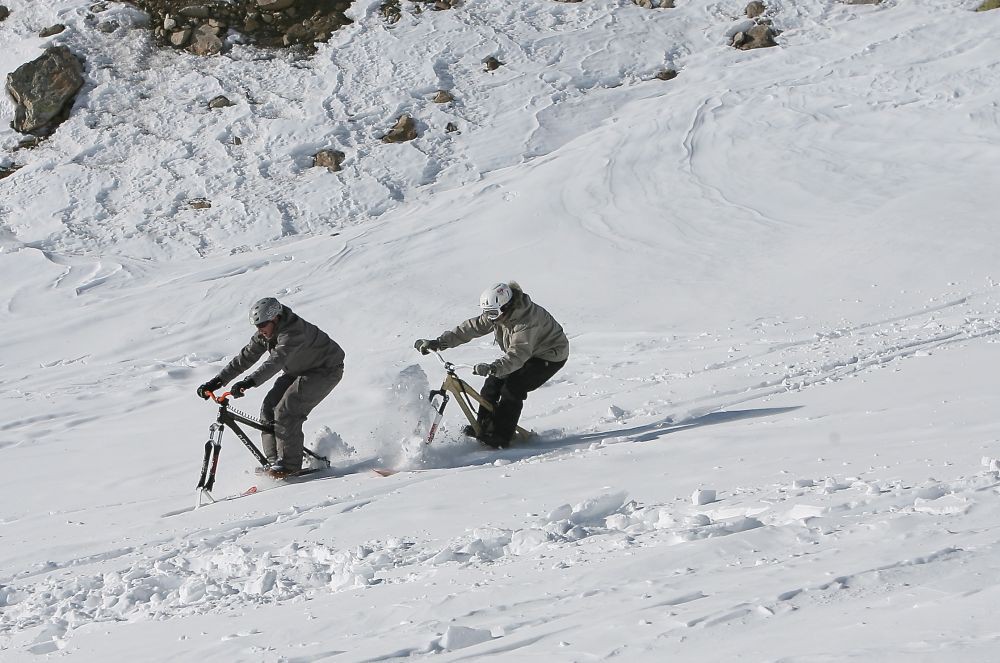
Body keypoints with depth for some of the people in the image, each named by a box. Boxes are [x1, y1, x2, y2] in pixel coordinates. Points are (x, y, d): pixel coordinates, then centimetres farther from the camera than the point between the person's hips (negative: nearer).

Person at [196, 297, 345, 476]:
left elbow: (276, 361, -46)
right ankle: (274, 461, 2)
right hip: (298, 371, 9)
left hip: (325, 370, -9)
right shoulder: (266, 334, -6)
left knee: (286, 411, -21)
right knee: (269, 408, -5)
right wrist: (218, 380, -12)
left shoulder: (293, 331, -34)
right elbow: (245, 357, -3)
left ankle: (290, 464, -13)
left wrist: (249, 382, -57)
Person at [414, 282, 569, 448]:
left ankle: (501, 437, -12)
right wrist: (439, 342, -18)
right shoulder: (497, 313, -13)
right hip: (524, 352, 8)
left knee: (512, 389, -20)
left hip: (550, 357, -8)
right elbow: (471, 327, -12)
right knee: (493, 383, -2)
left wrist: (493, 368, -61)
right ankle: (483, 427, 13)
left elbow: (518, 355, -47)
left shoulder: (527, 322, -38)